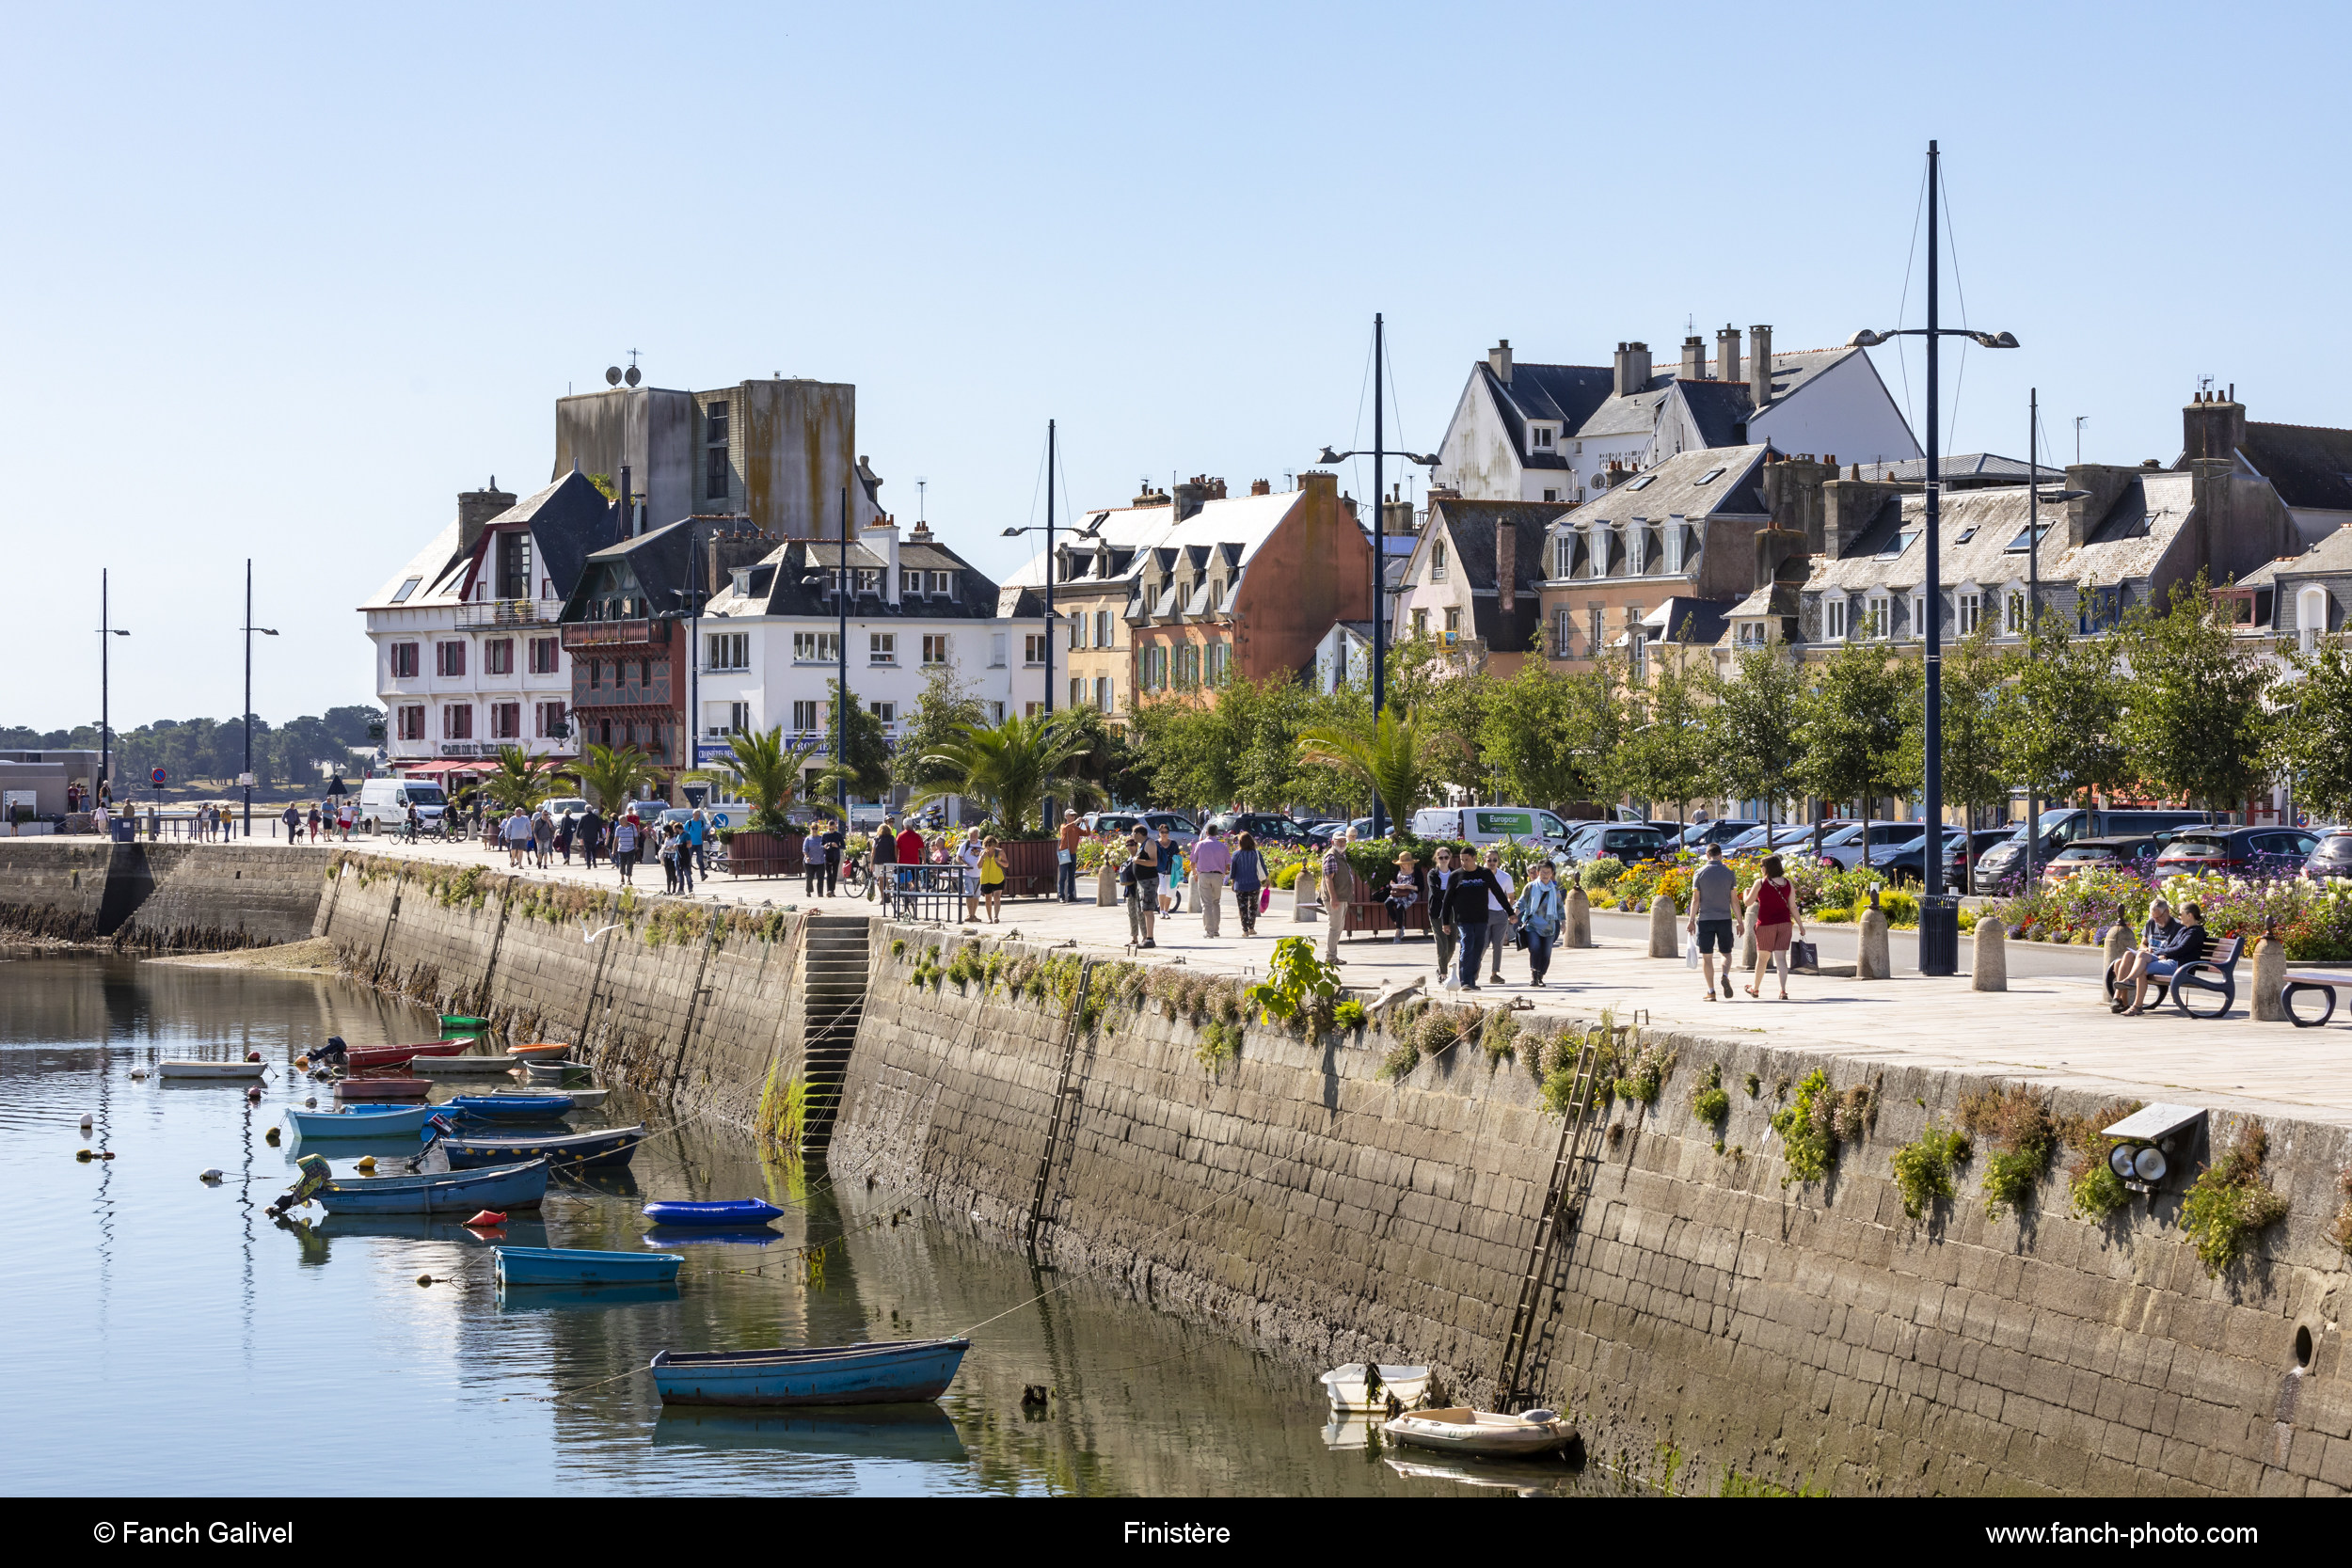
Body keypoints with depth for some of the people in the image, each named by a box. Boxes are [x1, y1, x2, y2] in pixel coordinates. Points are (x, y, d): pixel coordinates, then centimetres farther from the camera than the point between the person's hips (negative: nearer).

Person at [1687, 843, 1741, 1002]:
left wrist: (1691, 921, 2)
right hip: (1724, 919, 1)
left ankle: (1711, 991, 2)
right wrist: (1739, 922, 6)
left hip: (1705, 919, -1)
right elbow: (1734, 900, 0)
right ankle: (1725, 976, -16)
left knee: (1707, 956, 5)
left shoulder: (1700, 873, -2)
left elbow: (1695, 899, -4)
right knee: (1726, 953, 13)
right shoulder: (1729, 873, 0)